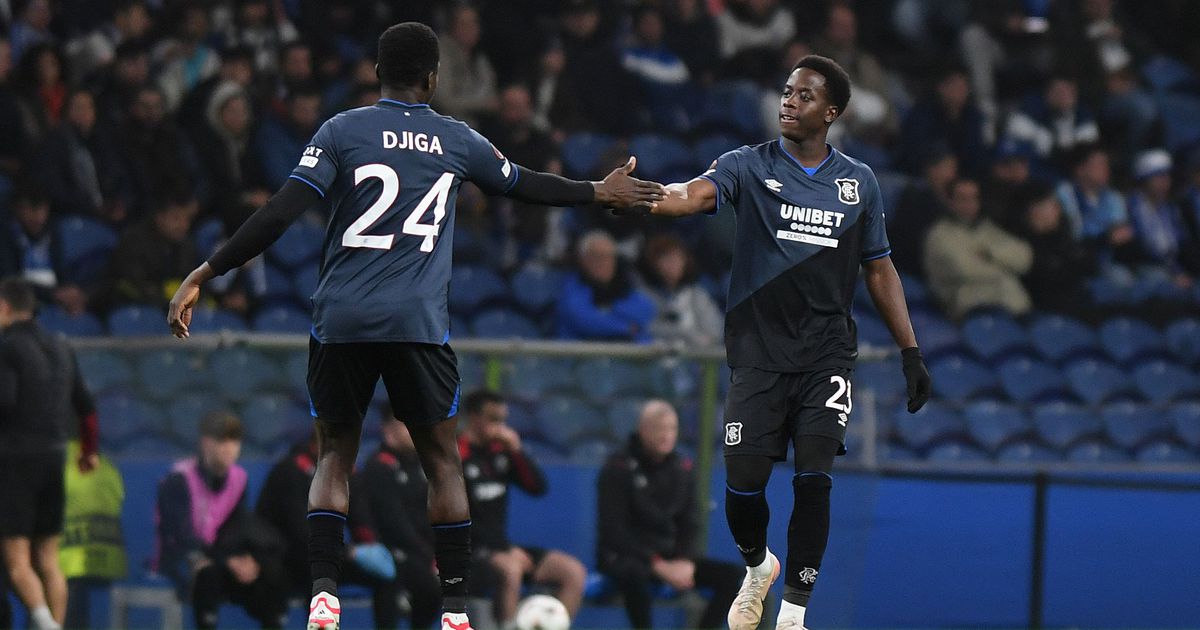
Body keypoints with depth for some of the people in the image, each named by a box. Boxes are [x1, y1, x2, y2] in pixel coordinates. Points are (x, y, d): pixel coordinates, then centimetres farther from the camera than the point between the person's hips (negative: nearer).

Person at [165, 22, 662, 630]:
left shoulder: (341, 131, 2)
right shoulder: (457, 140, 9)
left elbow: (279, 215, -6)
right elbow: (524, 185, 27)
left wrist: (205, 274, -2)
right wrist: (599, 192, 45)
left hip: (341, 322, 0)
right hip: (419, 325, 0)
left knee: (334, 456, 11)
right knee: (442, 460, 12)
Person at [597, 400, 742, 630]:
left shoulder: (683, 469, 7)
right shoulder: (618, 469, -11)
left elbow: (689, 525, 8)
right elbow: (613, 532, -15)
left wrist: (686, 562, -14)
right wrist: (658, 565, -23)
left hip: (669, 557, 6)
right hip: (623, 556, -6)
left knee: (732, 574, -13)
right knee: (636, 574, -42)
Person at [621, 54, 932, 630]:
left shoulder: (859, 182, 8)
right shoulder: (750, 166, 0)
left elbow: (879, 270, 16)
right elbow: (694, 195, -19)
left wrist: (910, 351, 11)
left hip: (826, 357, 1)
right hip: (758, 357, -1)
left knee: (813, 479, -13)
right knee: (743, 484, -4)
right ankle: (757, 566, 29)